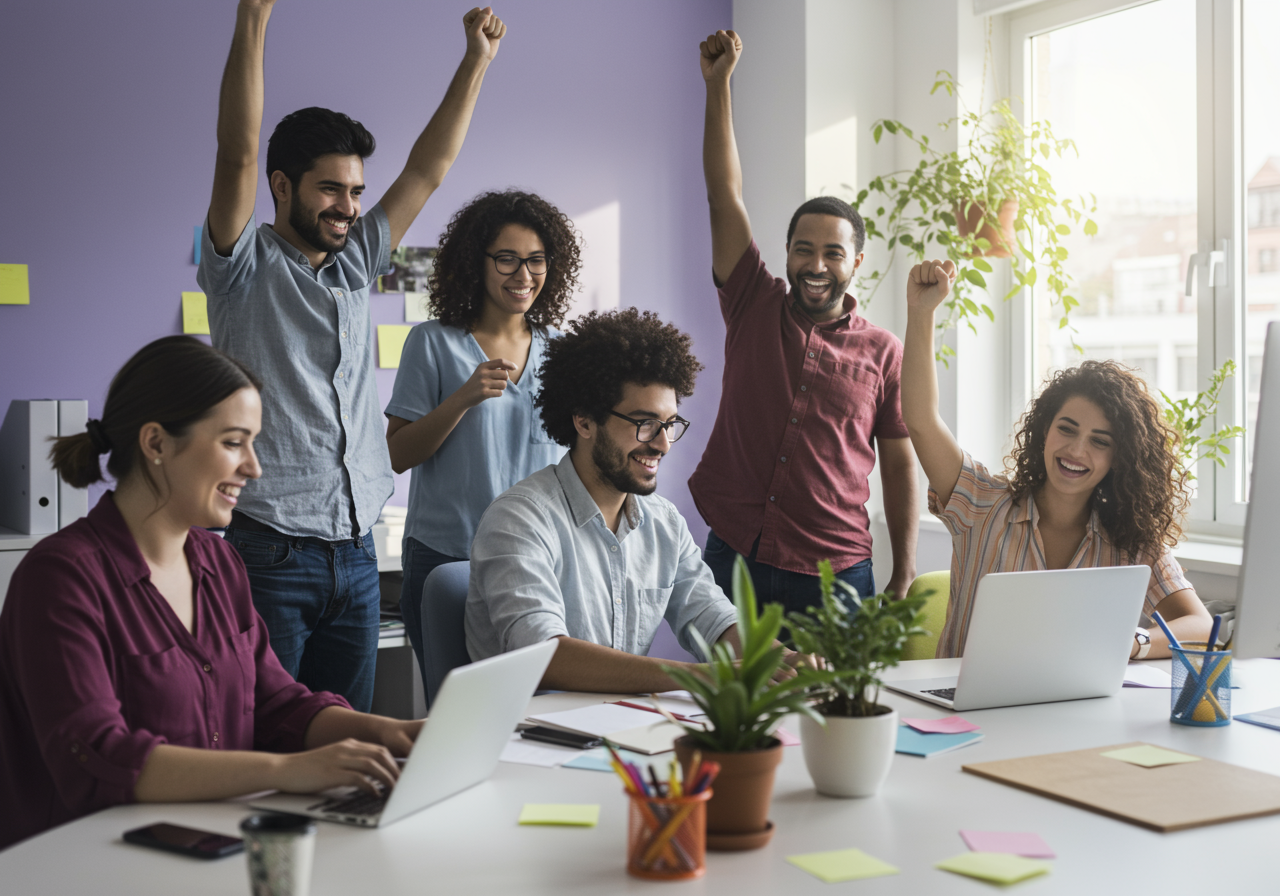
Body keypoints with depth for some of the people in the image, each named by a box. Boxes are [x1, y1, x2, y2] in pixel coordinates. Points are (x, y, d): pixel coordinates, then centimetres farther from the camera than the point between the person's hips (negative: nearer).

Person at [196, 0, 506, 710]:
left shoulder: (355, 266, 14)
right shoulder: (246, 267, -2)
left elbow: (428, 168, 15)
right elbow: (237, 155, -16)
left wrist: (477, 59, 12)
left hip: (355, 555, 6)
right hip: (272, 553, -6)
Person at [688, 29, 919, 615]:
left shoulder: (883, 352, 4)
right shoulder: (755, 307, 6)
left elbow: (899, 465, 6)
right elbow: (724, 196, 2)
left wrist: (903, 579, 0)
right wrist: (718, 84, -3)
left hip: (836, 573, 0)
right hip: (733, 559, 1)